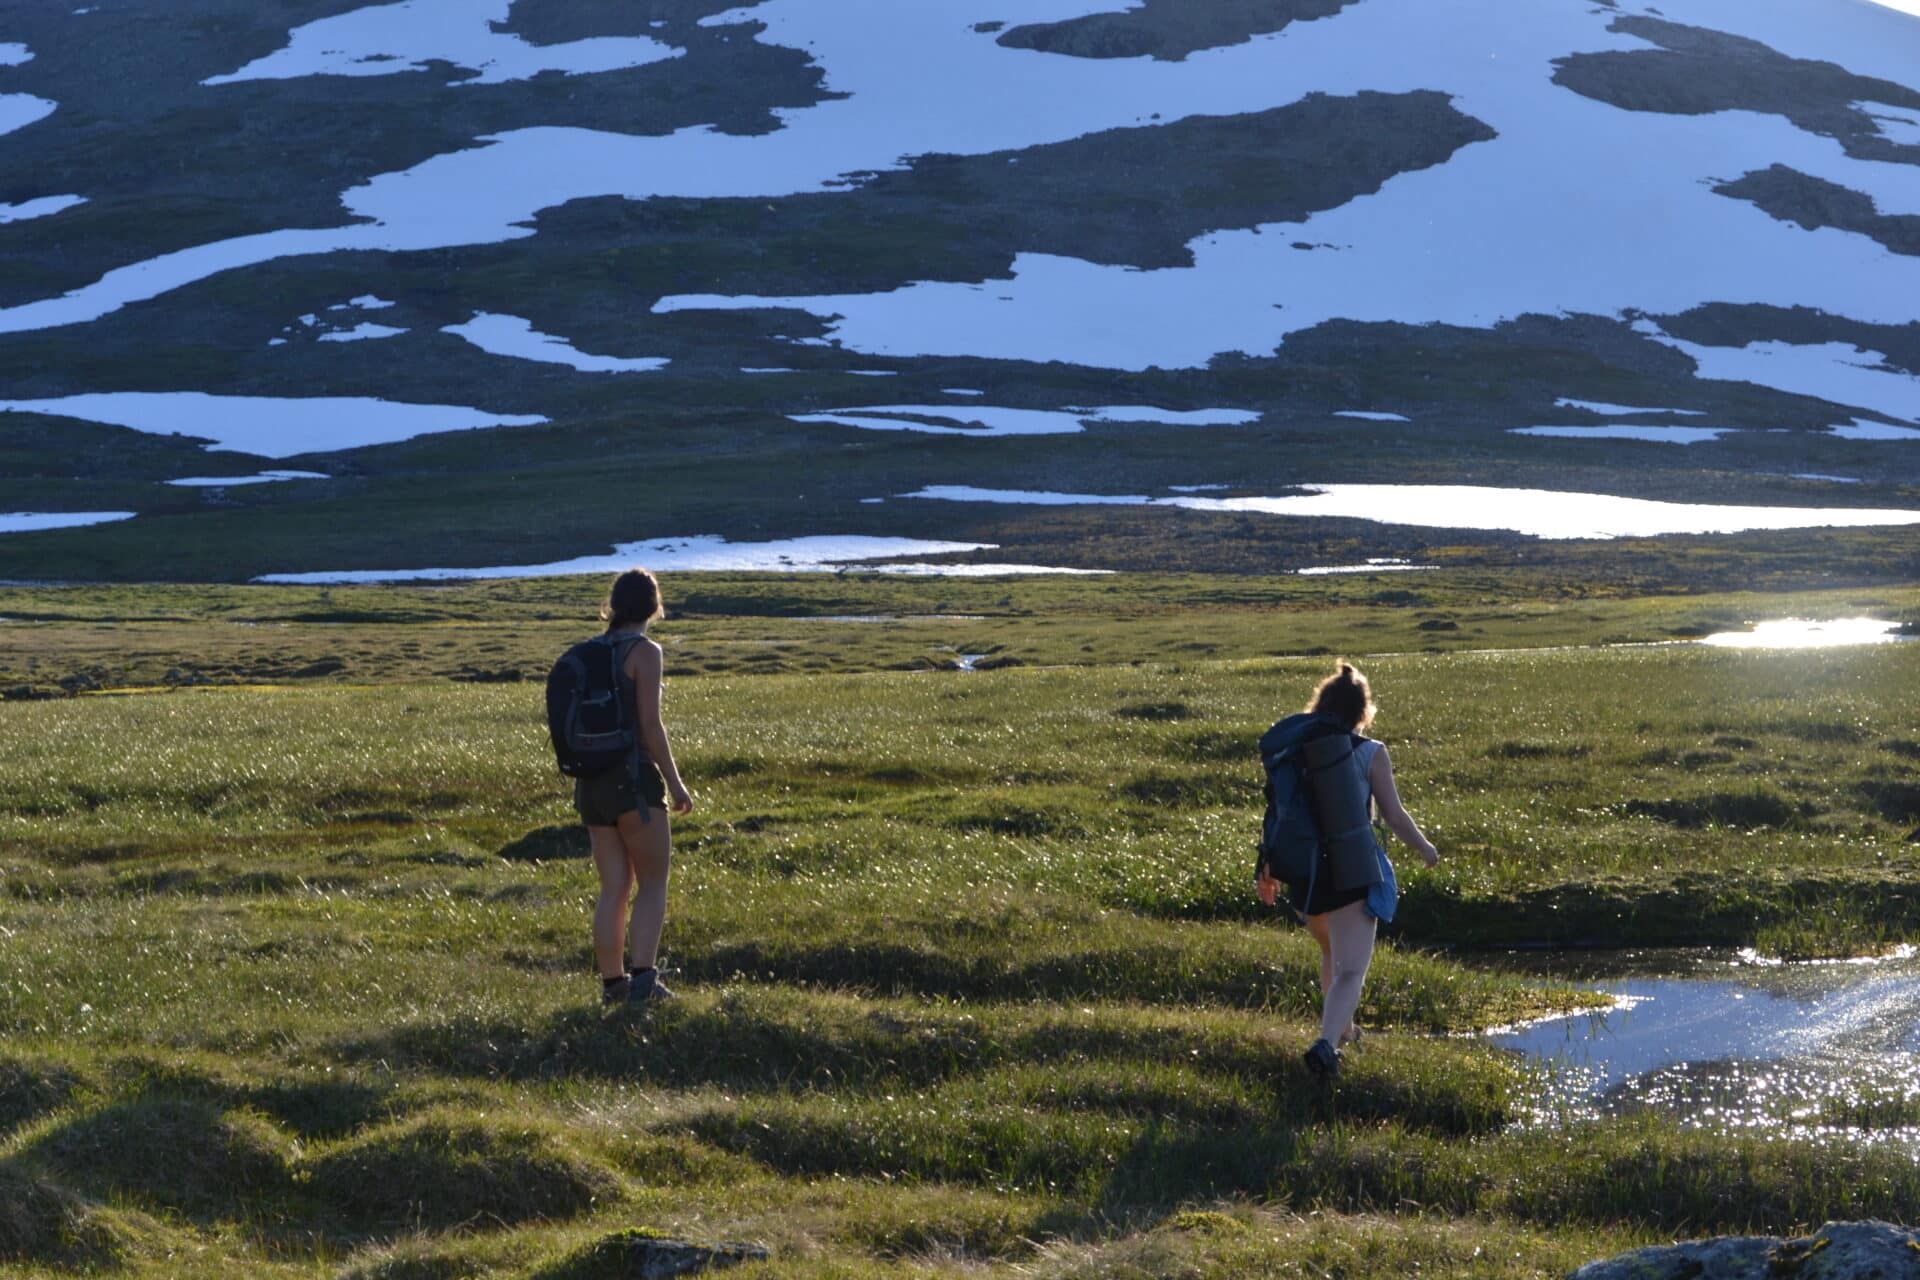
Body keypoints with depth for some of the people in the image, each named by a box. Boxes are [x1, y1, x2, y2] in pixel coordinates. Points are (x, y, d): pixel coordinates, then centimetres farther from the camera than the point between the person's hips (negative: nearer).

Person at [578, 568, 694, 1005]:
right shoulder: (644, 651, -10)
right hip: (634, 778, -6)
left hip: (592, 783, 6)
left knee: (614, 889, 12)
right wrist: (675, 783, -8)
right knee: (654, 883, 1)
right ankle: (643, 977, -11)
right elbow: (650, 725, -15)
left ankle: (613, 982, 12)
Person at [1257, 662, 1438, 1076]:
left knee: (1332, 953, 30)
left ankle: (1340, 1028, 46)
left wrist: (1269, 870, 16)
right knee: (1350, 969, -6)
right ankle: (1327, 1042, -28)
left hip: (1304, 873, 5)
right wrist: (1425, 848, 11)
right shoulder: (1370, 754, -7)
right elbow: (1394, 816, -7)